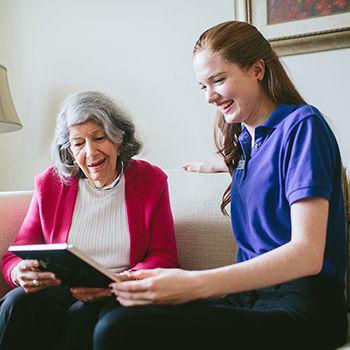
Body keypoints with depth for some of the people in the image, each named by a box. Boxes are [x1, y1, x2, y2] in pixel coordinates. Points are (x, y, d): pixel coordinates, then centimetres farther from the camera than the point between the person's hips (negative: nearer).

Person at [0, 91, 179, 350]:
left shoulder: (151, 180, 5)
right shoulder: (50, 184, 8)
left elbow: (164, 260, -1)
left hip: (119, 297, -2)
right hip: (60, 289, 2)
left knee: (83, 316, -35)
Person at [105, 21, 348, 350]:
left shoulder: (302, 125, -6)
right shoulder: (244, 140, 18)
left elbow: (308, 254, -18)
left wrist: (195, 284, -27)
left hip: (298, 302, -7)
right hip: (250, 293, 7)